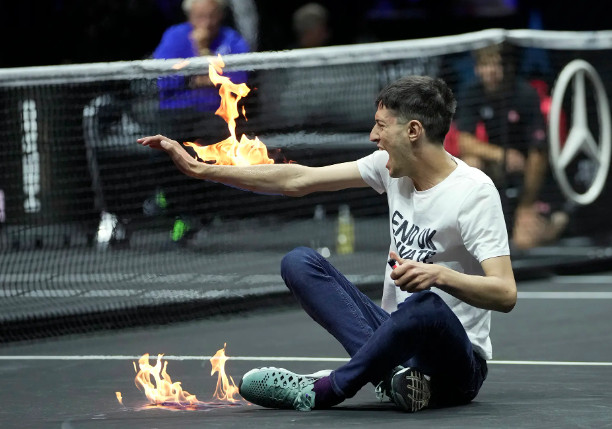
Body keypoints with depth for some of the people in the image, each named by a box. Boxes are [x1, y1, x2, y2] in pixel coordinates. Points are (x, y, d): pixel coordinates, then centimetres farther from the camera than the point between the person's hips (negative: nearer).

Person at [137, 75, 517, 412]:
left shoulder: (474, 191, -16)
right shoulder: (392, 166, 5)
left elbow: (506, 293, -24)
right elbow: (298, 180, 8)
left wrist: (440, 275, -42)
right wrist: (201, 169, 7)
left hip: (457, 365, -7)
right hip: (397, 335, 7)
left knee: (426, 306, -42)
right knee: (300, 262, -7)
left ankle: (322, 391, -24)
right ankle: (390, 372, -26)